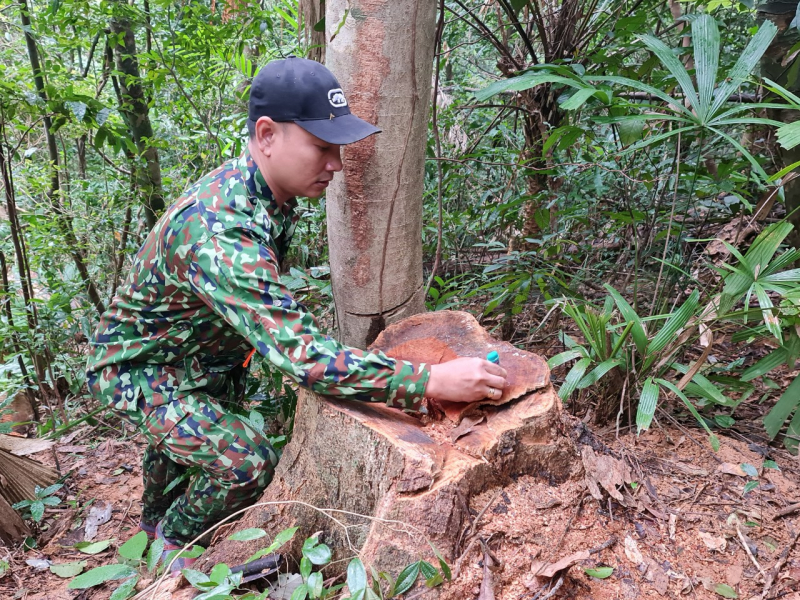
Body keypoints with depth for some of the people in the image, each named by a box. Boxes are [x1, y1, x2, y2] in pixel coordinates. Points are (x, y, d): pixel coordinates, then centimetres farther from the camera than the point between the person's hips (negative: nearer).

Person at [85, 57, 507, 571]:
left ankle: (157, 519, 58)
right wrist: (432, 382, -46)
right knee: (245, 462, -23)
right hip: (137, 367, -8)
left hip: (201, 352, 9)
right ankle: (171, 547, 8)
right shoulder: (218, 229, -40)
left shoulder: (273, 193, -10)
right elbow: (302, 355, -46)